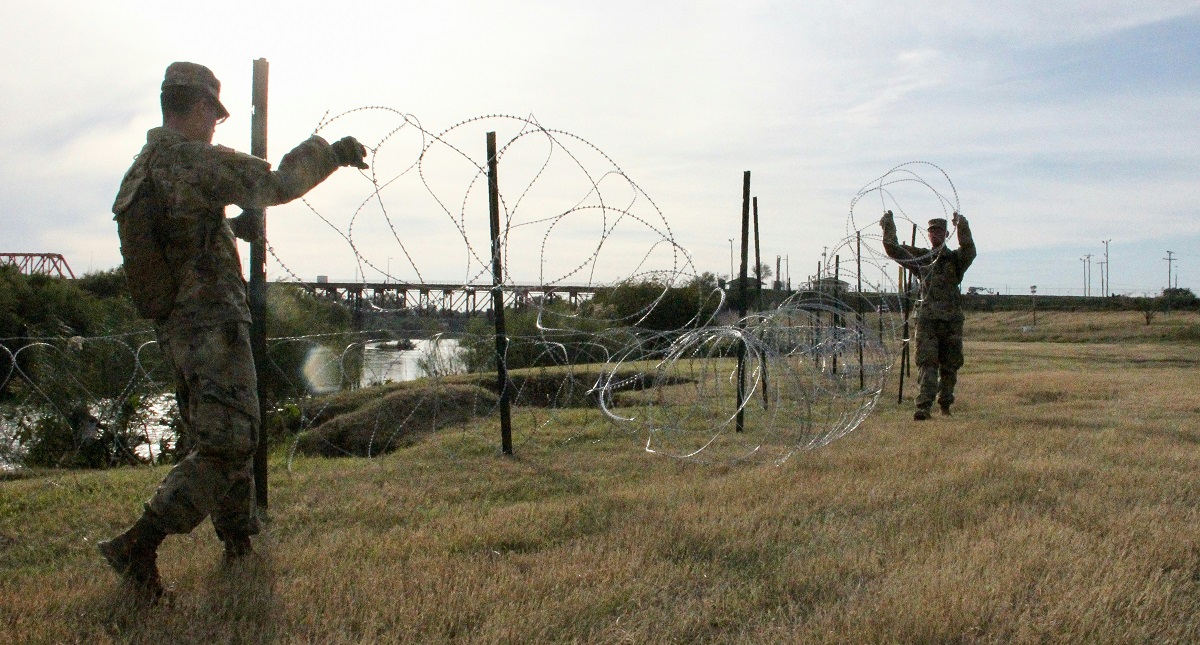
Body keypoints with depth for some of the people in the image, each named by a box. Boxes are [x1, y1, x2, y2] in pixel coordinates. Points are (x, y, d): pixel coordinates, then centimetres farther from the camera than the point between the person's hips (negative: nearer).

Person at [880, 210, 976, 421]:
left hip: (951, 320, 0)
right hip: (927, 319, 0)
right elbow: (893, 250, 8)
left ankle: (945, 403, 26)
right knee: (926, 363, -9)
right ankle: (923, 406, -14)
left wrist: (963, 228, -33)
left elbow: (969, 251, -17)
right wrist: (888, 226, -3)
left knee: (950, 366, 9)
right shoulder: (920, 258, 12)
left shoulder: (955, 259, 5)